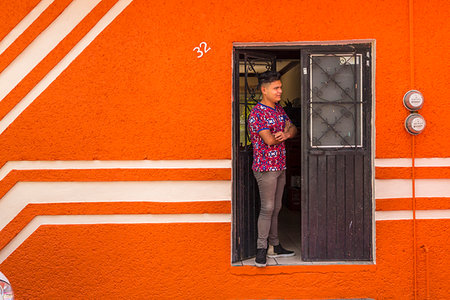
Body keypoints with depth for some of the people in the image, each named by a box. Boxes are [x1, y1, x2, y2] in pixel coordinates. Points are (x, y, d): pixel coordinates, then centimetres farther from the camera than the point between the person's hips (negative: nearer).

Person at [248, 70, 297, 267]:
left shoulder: (279, 109, 12)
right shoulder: (256, 114, -15)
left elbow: (293, 130, 10)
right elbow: (269, 140, -22)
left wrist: (286, 133, -14)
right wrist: (284, 132, -3)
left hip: (280, 166, 8)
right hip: (265, 167, -8)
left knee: (276, 208, 13)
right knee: (267, 208, -6)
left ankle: (275, 247, 22)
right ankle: (261, 250, 3)